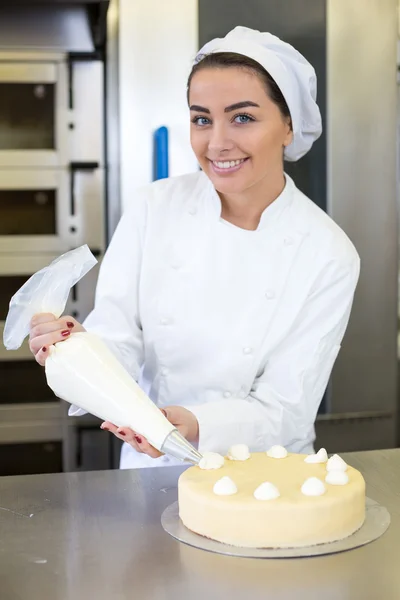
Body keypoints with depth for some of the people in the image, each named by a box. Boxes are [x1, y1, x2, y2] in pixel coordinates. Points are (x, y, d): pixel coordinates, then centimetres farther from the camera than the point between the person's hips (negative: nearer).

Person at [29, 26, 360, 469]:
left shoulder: (329, 254, -10)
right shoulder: (154, 208, -5)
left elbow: (283, 408, -10)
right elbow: (116, 342, -6)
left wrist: (196, 427, -28)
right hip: (153, 467, 2)